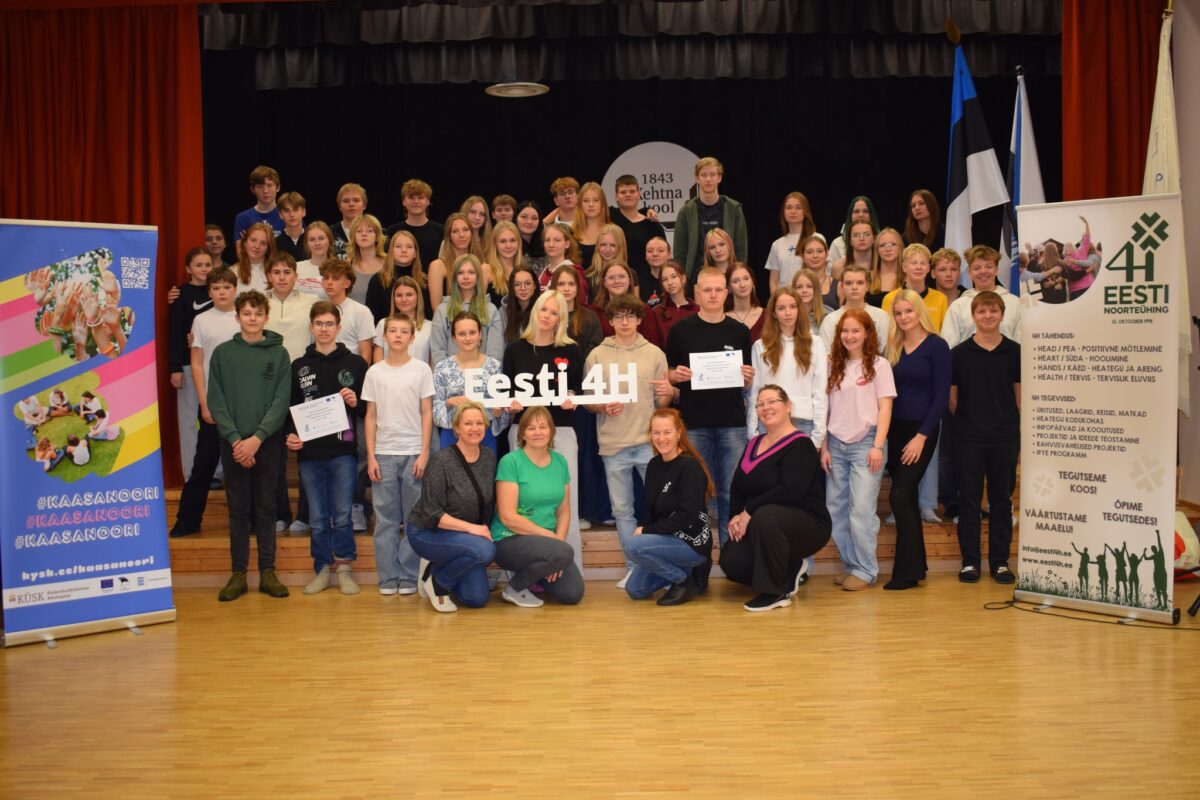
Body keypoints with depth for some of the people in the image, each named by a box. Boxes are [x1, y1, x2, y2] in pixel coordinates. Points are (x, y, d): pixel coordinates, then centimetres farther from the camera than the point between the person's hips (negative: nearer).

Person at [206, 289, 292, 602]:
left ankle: (267, 572, 12)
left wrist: (257, 438, -14)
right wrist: (235, 439, -12)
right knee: (238, 509, 5)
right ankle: (238, 574, 11)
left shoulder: (279, 354, 2)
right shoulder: (222, 353, 3)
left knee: (266, 508, 6)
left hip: (267, 442, 0)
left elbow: (281, 401, -5)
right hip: (232, 443, 0)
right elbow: (216, 401, -1)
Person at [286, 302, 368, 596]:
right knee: (317, 518, 7)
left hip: (342, 450, -2)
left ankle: (344, 569, 11)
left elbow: (369, 407, 7)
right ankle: (323, 569, 16)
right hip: (309, 452, 2)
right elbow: (289, 408, 12)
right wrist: (290, 435, -4)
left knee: (342, 515, -1)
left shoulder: (355, 363, 5)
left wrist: (356, 403, -13)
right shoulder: (299, 366, 11)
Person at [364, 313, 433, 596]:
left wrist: (424, 453, -5)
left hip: (413, 452, -1)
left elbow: (427, 413, 2)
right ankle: (388, 577, 9)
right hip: (383, 453, 1)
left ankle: (408, 576, 8)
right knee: (385, 518, 3)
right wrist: (371, 457, 1)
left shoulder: (421, 370, 3)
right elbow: (370, 417, 8)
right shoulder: (375, 372, 7)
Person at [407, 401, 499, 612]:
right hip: (427, 532, -7)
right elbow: (432, 514, -22)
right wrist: (471, 528, -27)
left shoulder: (489, 457, -2)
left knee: (477, 599, -3)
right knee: (484, 550, -32)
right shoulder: (441, 461, -21)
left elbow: (488, 504, 9)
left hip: (464, 536, 7)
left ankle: (438, 568, 22)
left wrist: (486, 531, 2)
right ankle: (436, 581, -7)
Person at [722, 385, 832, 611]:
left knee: (766, 516, -39)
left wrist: (749, 512, -23)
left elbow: (790, 490, -26)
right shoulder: (753, 444, 12)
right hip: (757, 525, 8)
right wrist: (735, 516, -8)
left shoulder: (800, 445, -12)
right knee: (731, 561, -16)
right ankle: (790, 570, 12)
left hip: (807, 523, -8)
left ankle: (775, 592, -22)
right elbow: (737, 487, 11)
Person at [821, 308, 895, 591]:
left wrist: (878, 446, -10)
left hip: (865, 443, -4)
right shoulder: (834, 366, 12)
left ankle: (866, 570, 1)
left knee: (862, 509, -9)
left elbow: (885, 408, -3)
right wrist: (824, 446, 5)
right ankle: (851, 564, 16)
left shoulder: (878, 364, 1)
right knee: (836, 509, 4)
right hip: (837, 444, 5)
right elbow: (826, 408, 11)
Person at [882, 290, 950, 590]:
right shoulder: (893, 347, 10)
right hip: (896, 429, 6)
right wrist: (885, 432, 3)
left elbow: (942, 396, -10)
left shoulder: (936, 346, -7)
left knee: (900, 496, -13)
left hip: (921, 430, -6)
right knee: (908, 499, 10)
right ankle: (916, 565, 19)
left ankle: (907, 571, -6)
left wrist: (922, 436, -15)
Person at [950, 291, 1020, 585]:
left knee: (1001, 500, 7)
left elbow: (1020, 395, 8)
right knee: (969, 500, 3)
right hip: (968, 438, -1)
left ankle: (1000, 562, 14)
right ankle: (970, 561, 11)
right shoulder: (959, 353, 1)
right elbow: (952, 397, 6)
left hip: (1006, 437, 1)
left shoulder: (1014, 352, 3)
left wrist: (1020, 429, 3)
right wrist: (964, 421, 1)